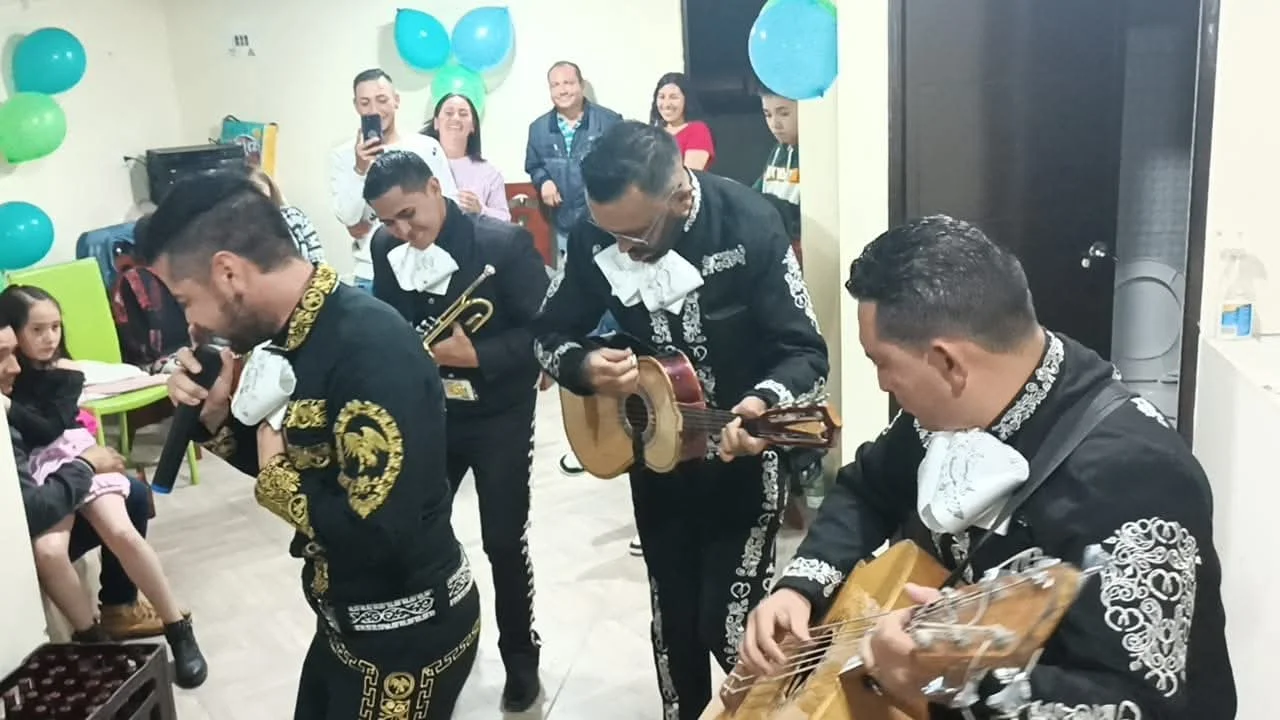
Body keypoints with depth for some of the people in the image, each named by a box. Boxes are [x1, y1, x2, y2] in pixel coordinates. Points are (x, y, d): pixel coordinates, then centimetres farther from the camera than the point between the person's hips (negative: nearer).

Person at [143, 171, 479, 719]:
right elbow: (284, 457, 12)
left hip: (408, 633, -8)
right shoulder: (295, 334, 0)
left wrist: (278, 481, -17)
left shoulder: (371, 349, -29)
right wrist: (215, 414, -5)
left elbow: (378, 535, -33)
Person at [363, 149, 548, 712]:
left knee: (504, 542, 4)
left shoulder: (504, 243, -20)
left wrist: (476, 357, -28)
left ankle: (520, 657, 28)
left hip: (499, 417, -4)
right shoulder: (386, 249, -3)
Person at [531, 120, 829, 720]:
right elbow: (548, 334, -1)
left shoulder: (748, 225, -23)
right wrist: (584, 366, -25)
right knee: (672, 618, 17)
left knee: (727, 622, -3)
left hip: (743, 458, -4)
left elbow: (806, 353, -21)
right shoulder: (594, 237, -12)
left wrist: (762, 404, -42)